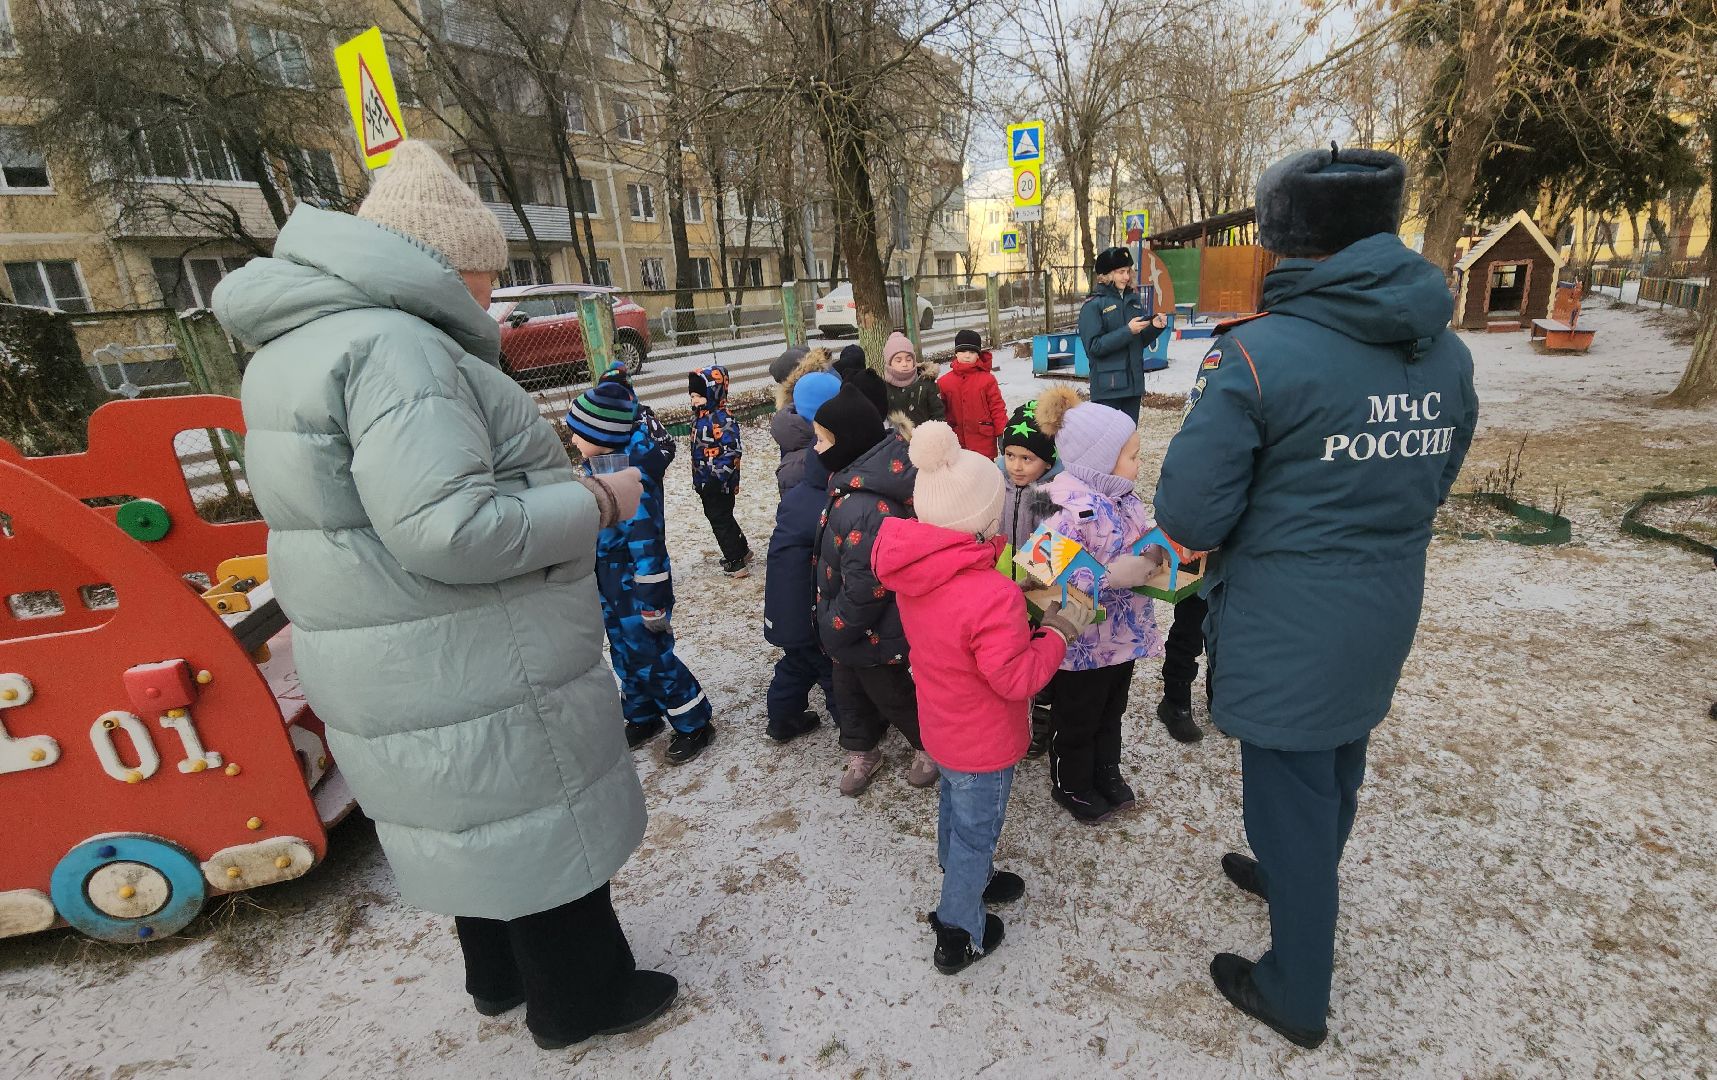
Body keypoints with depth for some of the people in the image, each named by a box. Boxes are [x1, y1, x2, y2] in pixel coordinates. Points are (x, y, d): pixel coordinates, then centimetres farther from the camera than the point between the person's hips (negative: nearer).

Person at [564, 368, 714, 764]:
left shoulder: (633, 474, -26)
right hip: (610, 587, 9)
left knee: (652, 658, 3)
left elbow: (646, 542, -25)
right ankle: (642, 717, 39)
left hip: (638, 585, -9)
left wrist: (653, 604, -22)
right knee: (626, 654, 20)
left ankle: (694, 724, 20)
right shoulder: (598, 468, 2)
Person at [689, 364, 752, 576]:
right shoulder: (699, 416, 9)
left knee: (720, 520, -1)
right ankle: (742, 550, 37)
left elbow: (733, 450, -27)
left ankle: (736, 563, 10)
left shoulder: (721, 419, -21)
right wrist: (698, 478, 21)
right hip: (705, 481, 10)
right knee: (719, 516, 21)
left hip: (719, 483, -10)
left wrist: (719, 476, -27)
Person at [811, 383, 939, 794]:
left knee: (891, 696, 17)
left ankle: (931, 745, 44)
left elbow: (865, 588, -32)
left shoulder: (863, 507, -38)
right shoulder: (865, 479, -4)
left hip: (875, 635, -9)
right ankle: (861, 751, 48)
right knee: (850, 690, 25)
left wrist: (834, 629, -15)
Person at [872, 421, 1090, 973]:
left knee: (954, 809, 29)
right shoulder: (993, 596, -36)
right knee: (976, 831, 14)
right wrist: (1057, 633, -16)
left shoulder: (914, 574, -12)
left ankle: (965, 881, 54)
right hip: (984, 745, -7)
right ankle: (959, 935, 34)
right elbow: (1015, 678, -29)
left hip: (941, 726, 7)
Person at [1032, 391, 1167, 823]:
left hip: (1122, 635, 8)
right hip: (1083, 644, -8)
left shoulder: (1125, 500, -1)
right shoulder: (1074, 513, -29)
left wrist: (1158, 549, -6)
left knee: (1112, 711, 27)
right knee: (1076, 720, 16)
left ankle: (1106, 771, 50)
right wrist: (1110, 577, -33)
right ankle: (1071, 785, 39)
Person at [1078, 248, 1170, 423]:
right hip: (1108, 385, -6)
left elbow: (1140, 342, 16)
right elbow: (1094, 346, -15)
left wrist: (1154, 327, -3)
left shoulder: (1134, 299, 11)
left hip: (1134, 381, 6)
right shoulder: (1093, 305, -7)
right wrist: (1128, 331, -18)